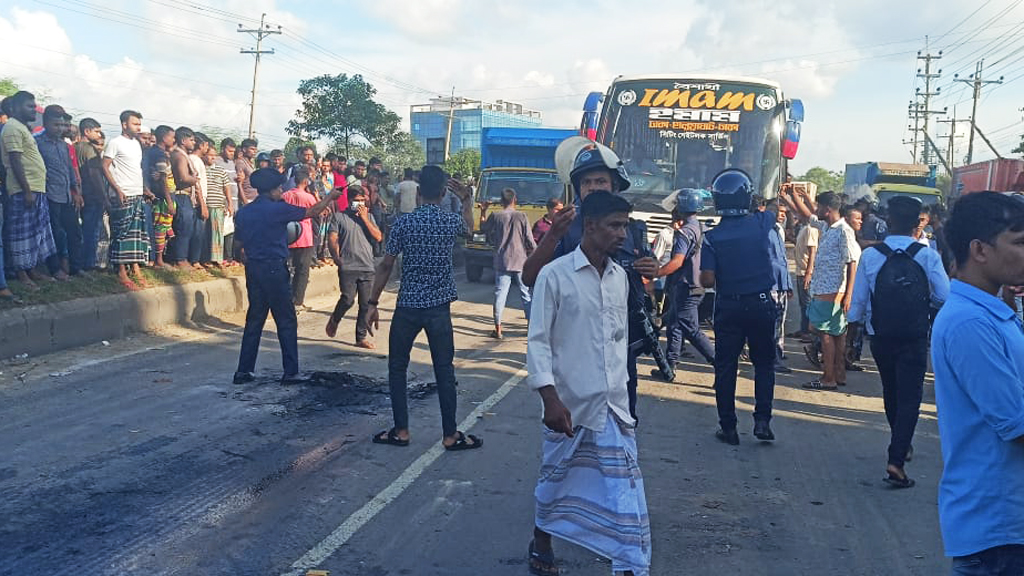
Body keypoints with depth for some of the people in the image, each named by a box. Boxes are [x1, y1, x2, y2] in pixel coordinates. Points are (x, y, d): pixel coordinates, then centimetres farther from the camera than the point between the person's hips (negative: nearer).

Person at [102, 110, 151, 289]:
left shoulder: (136, 143, 17)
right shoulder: (115, 142, -5)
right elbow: (105, 167, -9)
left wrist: (145, 189, 13)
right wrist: (117, 190, -16)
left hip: (138, 195, 8)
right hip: (123, 196, -8)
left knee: (137, 232, 7)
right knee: (122, 233, -6)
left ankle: (135, 268, 11)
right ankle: (122, 273, -4)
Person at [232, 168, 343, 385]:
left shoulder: (242, 213, 6)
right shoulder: (278, 209, -11)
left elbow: (239, 242, 15)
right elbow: (312, 211, -2)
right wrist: (330, 197, 12)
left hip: (252, 269, 6)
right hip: (274, 269, -6)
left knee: (254, 320, 13)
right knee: (286, 321, 2)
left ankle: (243, 371, 14)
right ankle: (291, 372, 4)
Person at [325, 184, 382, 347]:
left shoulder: (369, 216, 14)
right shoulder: (339, 216, 4)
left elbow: (378, 237, 3)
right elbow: (332, 238, -2)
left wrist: (364, 218, -3)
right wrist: (336, 256, -17)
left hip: (367, 267, 3)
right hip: (348, 267, -3)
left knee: (366, 304, 2)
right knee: (348, 300, -12)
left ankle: (361, 337, 12)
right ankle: (334, 320, 18)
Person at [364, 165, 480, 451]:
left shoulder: (404, 223, -7)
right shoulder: (452, 222, -2)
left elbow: (386, 266, -5)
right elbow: (468, 229, 24)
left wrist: (373, 303, 2)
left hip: (407, 306, -1)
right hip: (439, 306, 1)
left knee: (397, 367, 13)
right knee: (444, 370, 7)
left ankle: (401, 430, 16)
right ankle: (450, 435, 12)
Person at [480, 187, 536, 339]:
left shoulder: (495, 216, -3)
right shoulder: (521, 216, -5)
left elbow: (483, 228, 16)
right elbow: (530, 241, -4)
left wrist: (483, 211, 24)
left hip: (502, 262, 0)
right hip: (521, 261, 0)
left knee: (500, 294, 3)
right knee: (526, 294, 9)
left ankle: (498, 329, 2)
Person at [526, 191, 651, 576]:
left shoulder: (619, 277, 5)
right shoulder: (555, 275, -11)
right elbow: (538, 341, -11)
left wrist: (620, 385, 16)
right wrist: (551, 399, -17)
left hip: (613, 404, 4)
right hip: (569, 403, -4)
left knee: (626, 487, -1)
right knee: (557, 479, 15)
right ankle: (541, 541, 40)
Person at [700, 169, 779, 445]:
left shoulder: (712, 237, -10)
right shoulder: (762, 223, -7)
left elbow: (707, 280, -13)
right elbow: (776, 211, 18)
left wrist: (702, 273, 6)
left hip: (728, 307, -1)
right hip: (762, 304, 1)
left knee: (725, 367, 8)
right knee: (764, 363, 15)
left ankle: (728, 427, 11)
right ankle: (762, 420, 7)